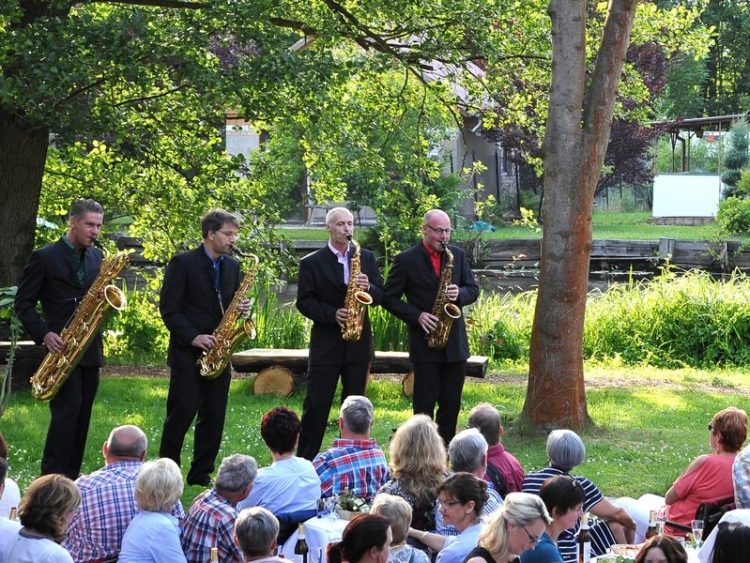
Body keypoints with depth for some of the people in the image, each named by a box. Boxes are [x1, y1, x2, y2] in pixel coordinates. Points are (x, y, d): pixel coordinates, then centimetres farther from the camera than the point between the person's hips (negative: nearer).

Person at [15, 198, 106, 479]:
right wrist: (44, 334, -16)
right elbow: (23, 303, -3)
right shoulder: (45, 257, -4)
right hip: (62, 348, -6)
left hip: (90, 349, 6)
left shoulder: (96, 257, 13)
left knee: (82, 415, 7)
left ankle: (70, 476, 12)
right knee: (67, 410, -14)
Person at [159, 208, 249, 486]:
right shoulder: (183, 263, -6)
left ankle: (201, 473, 13)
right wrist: (193, 337, -18)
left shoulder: (232, 266, 12)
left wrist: (241, 308, -3)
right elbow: (169, 309, -9)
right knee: (182, 412, -6)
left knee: (214, 416, 5)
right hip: (187, 353, -6)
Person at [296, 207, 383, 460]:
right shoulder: (312, 263, 0)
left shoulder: (366, 258, 9)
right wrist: (332, 314, -18)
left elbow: (381, 296, 7)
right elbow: (304, 302, -4)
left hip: (358, 341, 3)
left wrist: (369, 287, -15)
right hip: (325, 341, -3)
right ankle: (305, 460, 1)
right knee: (316, 404, -3)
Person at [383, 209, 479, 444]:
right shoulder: (406, 260, -4)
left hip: (455, 342, 4)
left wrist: (459, 294, -11)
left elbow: (473, 289, 12)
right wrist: (417, 316, -14)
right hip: (425, 343, -4)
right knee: (425, 405, -3)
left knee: (451, 405, 7)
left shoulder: (458, 255, 9)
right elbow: (390, 298, -2)